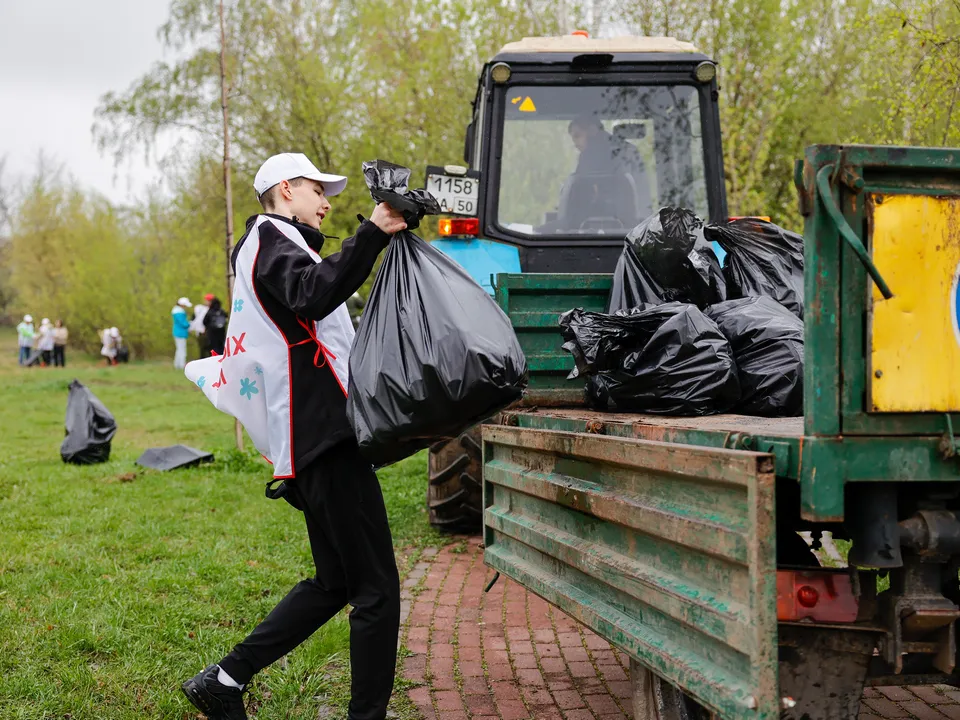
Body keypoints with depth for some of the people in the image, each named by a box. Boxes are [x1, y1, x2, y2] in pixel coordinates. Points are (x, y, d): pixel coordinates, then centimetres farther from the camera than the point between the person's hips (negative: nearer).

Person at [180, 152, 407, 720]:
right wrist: (371, 235, -31)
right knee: (378, 589, -8)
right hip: (327, 437, -10)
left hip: (312, 440, 10)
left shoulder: (278, 247, 28)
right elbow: (314, 297, -24)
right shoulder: (271, 237, -2)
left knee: (334, 583, 16)